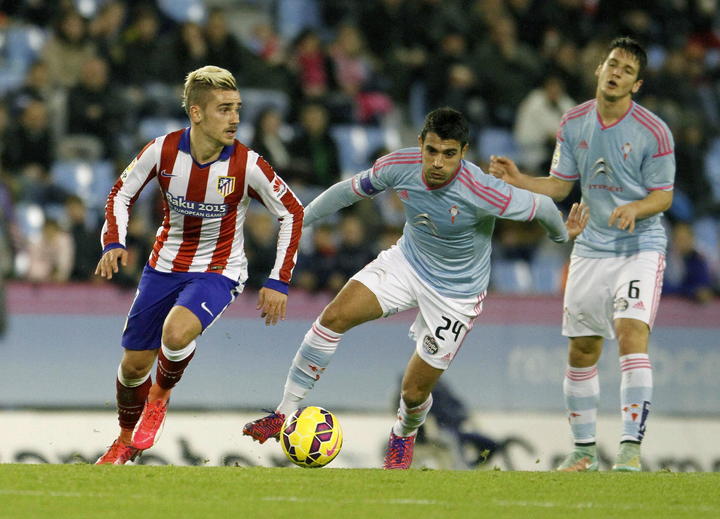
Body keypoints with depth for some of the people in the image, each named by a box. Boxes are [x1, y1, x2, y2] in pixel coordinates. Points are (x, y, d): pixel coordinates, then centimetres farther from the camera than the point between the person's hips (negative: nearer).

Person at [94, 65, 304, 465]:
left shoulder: (246, 165, -20)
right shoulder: (163, 151, -15)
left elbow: (292, 214, -8)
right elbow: (122, 194, 0)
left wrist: (278, 282, -12)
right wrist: (114, 243, -17)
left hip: (218, 271, -3)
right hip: (165, 265, 3)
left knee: (176, 333, -31)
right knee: (135, 362, 7)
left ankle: (160, 395, 3)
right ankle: (126, 442, 37)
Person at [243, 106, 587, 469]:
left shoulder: (483, 193, -34)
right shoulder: (400, 166, -20)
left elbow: (540, 206, -17)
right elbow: (351, 189, -1)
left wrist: (562, 234, 5)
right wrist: (299, 221, 7)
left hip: (455, 293, -3)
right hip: (406, 263, 3)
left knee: (414, 391, 0)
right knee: (335, 315, -18)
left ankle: (404, 436, 38)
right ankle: (285, 413, -7)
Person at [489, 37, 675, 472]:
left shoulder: (654, 132, -11)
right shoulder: (574, 124, 2)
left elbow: (664, 195, -6)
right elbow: (559, 186, 9)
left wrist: (634, 209, -25)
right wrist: (517, 180, -6)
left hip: (641, 247, -5)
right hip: (591, 249, 5)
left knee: (632, 333, -22)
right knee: (582, 350, 6)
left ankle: (631, 449, -23)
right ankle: (584, 449, 19)